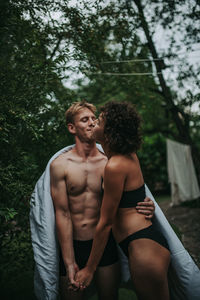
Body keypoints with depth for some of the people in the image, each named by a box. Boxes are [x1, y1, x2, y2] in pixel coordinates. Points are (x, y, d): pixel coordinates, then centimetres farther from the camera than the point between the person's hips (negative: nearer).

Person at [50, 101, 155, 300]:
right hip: (72, 245, -1)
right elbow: (62, 214, -10)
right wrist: (70, 263, -13)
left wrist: (146, 208, -22)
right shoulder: (60, 165, -7)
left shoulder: (109, 163, -2)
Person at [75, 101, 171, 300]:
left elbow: (105, 223, -15)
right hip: (152, 241, 10)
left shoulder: (115, 166, -20)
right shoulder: (130, 155, 5)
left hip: (144, 248, -10)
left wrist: (89, 269, -6)